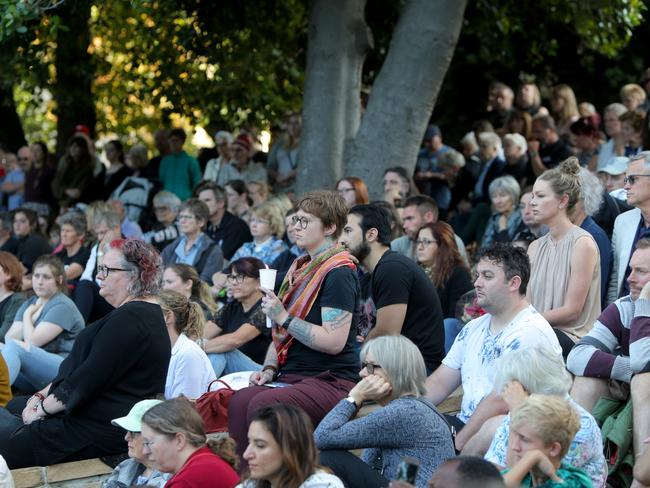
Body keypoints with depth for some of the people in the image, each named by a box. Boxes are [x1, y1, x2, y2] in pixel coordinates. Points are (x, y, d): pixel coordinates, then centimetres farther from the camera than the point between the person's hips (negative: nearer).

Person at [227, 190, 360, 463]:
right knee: (239, 401, -23)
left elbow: (334, 341, -18)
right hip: (291, 377, 7)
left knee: (263, 404, -32)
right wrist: (269, 369, 9)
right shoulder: (300, 268, 20)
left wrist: (283, 317, -14)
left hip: (330, 381, -7)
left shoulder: (339, 273, -8)